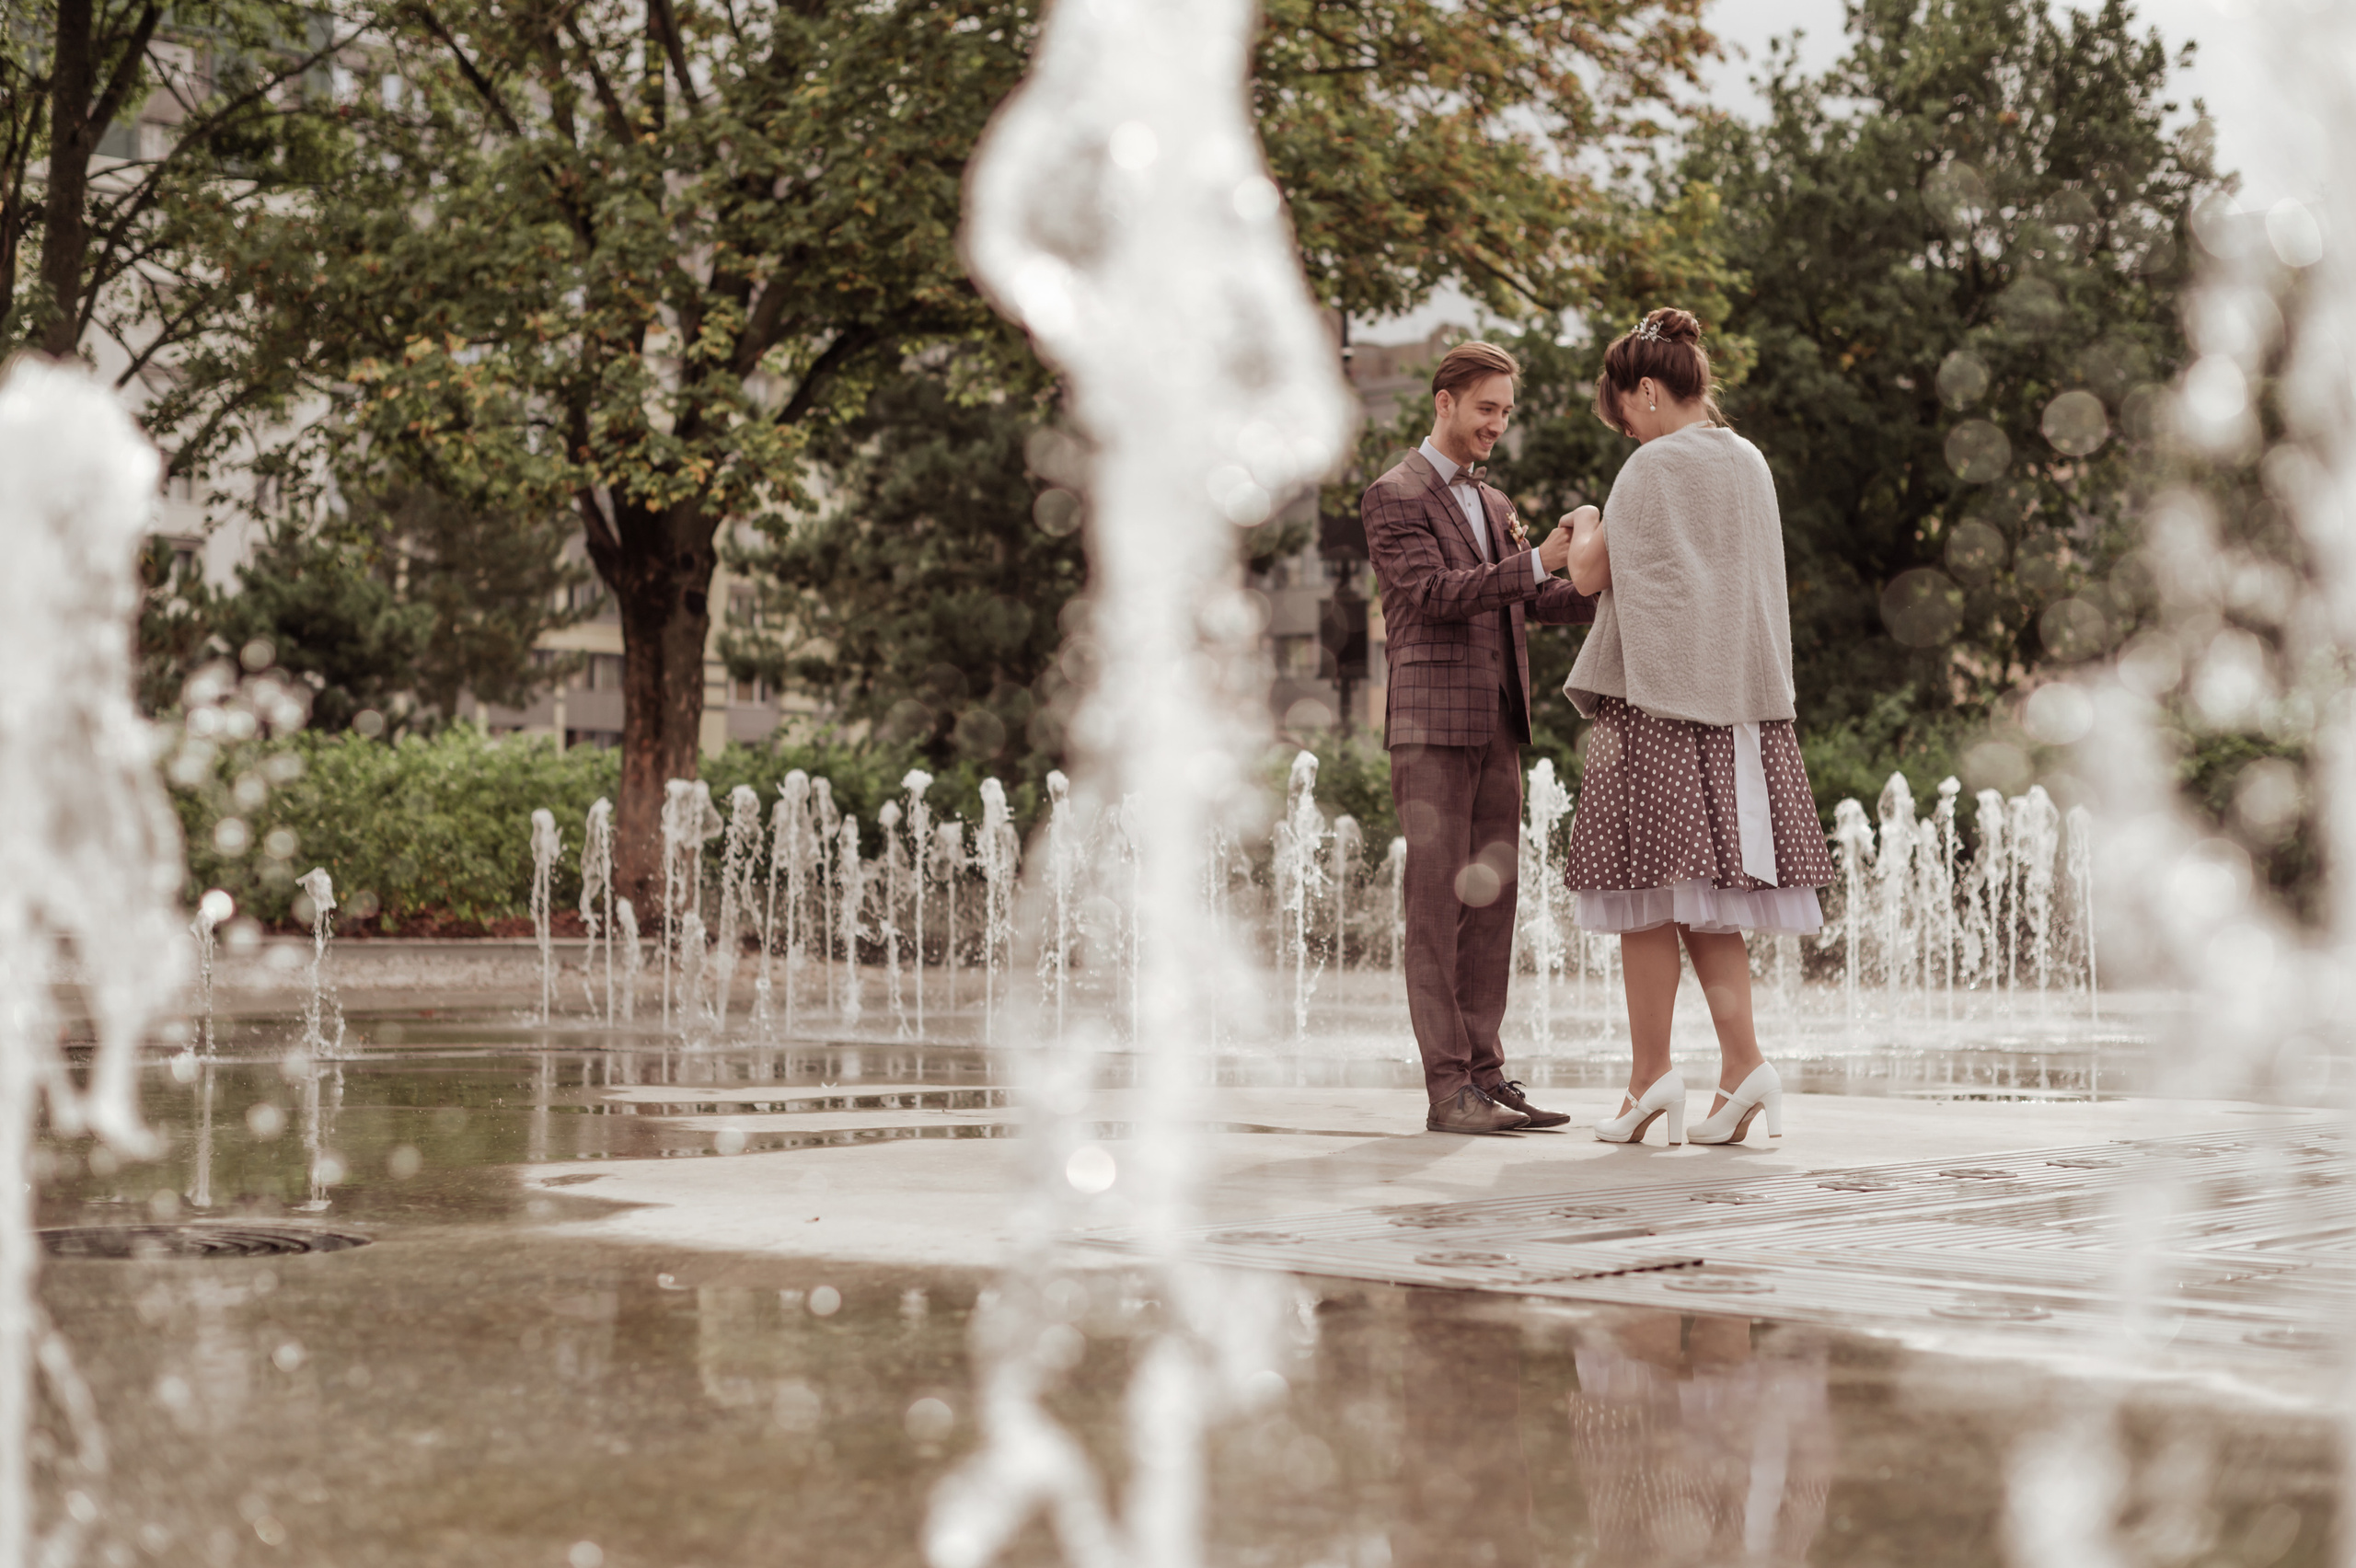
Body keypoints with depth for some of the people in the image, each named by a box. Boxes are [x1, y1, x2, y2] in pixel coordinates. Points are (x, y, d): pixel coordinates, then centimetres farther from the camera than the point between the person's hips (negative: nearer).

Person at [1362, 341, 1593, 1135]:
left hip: (1496, 725, 8)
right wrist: (1536, 563, -25)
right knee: (1438, 903, -7)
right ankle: (1447, 1087, -8)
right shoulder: (1394, 496, -3)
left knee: (1492, 900, 6)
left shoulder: (1492, 503, 22)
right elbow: (1433, 589, -16)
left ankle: (1485, 1074, 9)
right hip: (1433, 720, -8)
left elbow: (1532, 596, 14)